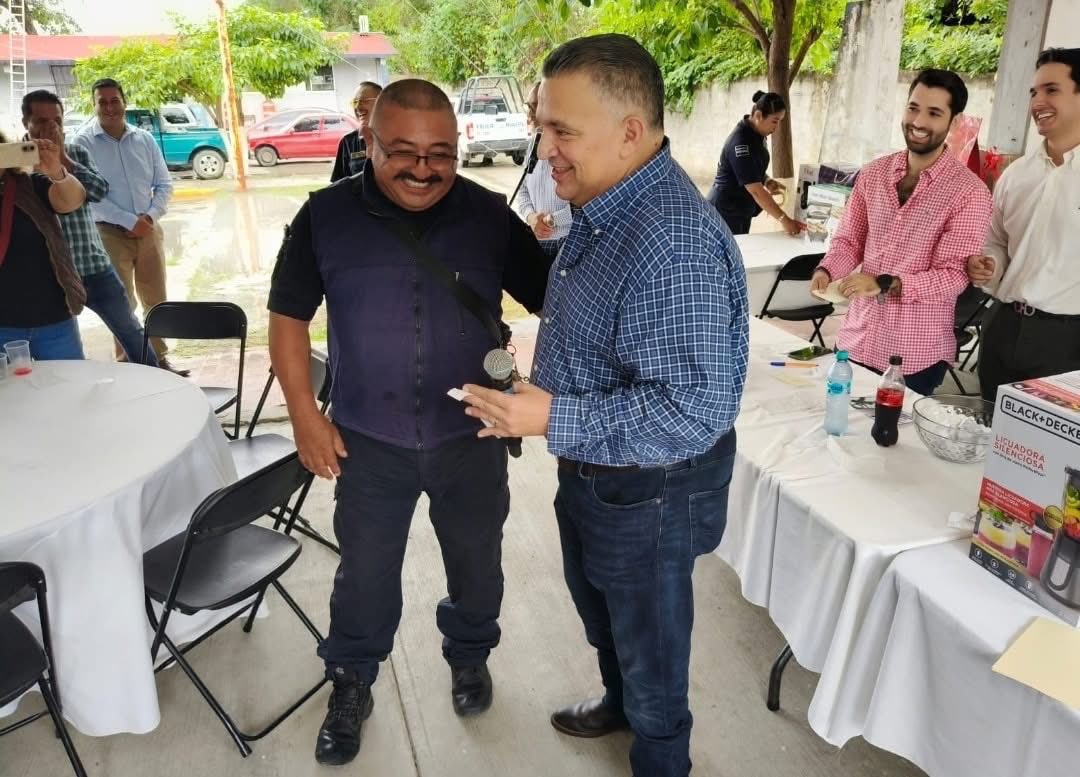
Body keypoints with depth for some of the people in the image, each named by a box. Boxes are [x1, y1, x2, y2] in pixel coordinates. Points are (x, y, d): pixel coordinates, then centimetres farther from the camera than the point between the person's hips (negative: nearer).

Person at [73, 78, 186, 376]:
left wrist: (150, 215, -10)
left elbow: (164, 185, 7)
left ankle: (160, 357, 23)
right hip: (109, 233, -4)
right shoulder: (83, 142, -7)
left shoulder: (145, 139, 5)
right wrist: (129, 221, -18)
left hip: (149, 230, 4)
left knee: (156, 300, 10)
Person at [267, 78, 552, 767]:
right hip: (369, 442, 0)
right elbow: (288, 315, 0)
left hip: (473, 438, 1)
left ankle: (470, 656, 48)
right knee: (364, 572, 15)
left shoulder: (491, 215, -7)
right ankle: (351, 686, 40)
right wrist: (304, 412, -5)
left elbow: (555, 298, -2)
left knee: (476, 561, 19)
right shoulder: (326, 216, -7)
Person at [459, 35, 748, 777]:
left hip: (647, 492, -9)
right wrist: (537, 398, 14)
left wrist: (555, 421, -32)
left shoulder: (675, 244, -32)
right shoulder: (604, 208, 0)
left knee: (649, 639, 16)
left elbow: (695, 410, -33)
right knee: (599, 605, 30)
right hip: (592, 472, 9)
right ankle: (619, 701, 59)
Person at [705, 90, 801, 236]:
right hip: (726, 212, -9)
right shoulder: (741, 141, -25)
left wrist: (767, 181, 1)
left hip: (740, 211, 9)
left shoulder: (756, 134, 2)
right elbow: (755, 189, -29)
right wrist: (784, 219, -31)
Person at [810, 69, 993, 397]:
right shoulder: (873, 174, 5)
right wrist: (826, 270, -11)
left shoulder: (969, 192, -10)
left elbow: (953, 275, -15)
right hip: (857, 338, 4)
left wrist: (885, 284, -28)